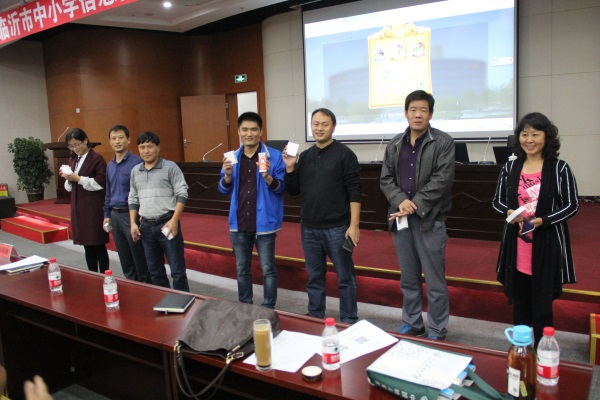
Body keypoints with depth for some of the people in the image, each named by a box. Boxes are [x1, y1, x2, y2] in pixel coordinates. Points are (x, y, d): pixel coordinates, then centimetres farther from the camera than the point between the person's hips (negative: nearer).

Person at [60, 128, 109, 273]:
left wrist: (79, 179, -17)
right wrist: (68, 179, -3)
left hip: (94, 208, -7)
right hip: (78, 208, 7)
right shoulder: (72, 161, 15)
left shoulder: (97, 159, -7)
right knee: (87, 246, 10)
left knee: (98, 245, -2)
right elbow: (69, 187, 18)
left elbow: (101, 183, -13)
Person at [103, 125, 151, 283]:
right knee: (124, 259, 15)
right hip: (115, 215, 7)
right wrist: (107, 215, 16)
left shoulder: (137, 162, -12)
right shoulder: (110, 165, 11)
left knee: (140, 258, 2)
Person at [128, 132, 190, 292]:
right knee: (155, 271, 13)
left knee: (177, 270, -1)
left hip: (167, 224, -5)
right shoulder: (135, 171, 12)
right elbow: (133, 199, 17)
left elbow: (182, 194, -9)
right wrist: (133, 223, 7)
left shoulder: (170, 167, -5)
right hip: (146, 226, 5)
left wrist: (174, 220, -16)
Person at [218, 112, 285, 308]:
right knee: (242, 270, 15)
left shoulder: (274, 156, -8)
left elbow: (281, 188, -9)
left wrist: (268, 177, -27)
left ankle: (268, 310, 17)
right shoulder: (232, 157, 6)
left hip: (264, 222, -4)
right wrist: (227, 175, -12)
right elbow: (224, 190, 8)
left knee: (268, 269, 4)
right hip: (239, 223, 5)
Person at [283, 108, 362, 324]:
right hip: (309, 228, 5)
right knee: (314, 278, 15)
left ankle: (349, 322, 18)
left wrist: (354, 225, -15)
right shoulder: (304, 156, 10)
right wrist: (290, 168, -3)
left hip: (337, 228, -5)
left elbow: (355, 192, -9)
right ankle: (315, 320, 28)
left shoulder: (344, 154, -5)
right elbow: (293, 191, 13)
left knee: (345, 278, 5)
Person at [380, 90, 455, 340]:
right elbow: (386, 179, 7)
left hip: (430, 219, -4)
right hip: (400, 218, 5)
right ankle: (411, 325, 29)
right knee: (409, 279, 15)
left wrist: (415, 205, -15)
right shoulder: (395, 144, 12)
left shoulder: (443, 143, -3)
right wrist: (400, 201, -11)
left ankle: (437, 332, 16)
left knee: (435, 281, 2)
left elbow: (441, 180, -12)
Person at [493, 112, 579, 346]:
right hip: (516, 245, 3)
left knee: (542, 305, 5)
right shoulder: (510, 167, 5)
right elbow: (497, 202, 10)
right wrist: (509, 212, -12)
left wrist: (542, 220, -17)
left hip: (547, 245, -3)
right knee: (519, 303, 14)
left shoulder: (560, 168, -4)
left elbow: (572, 206, -3)